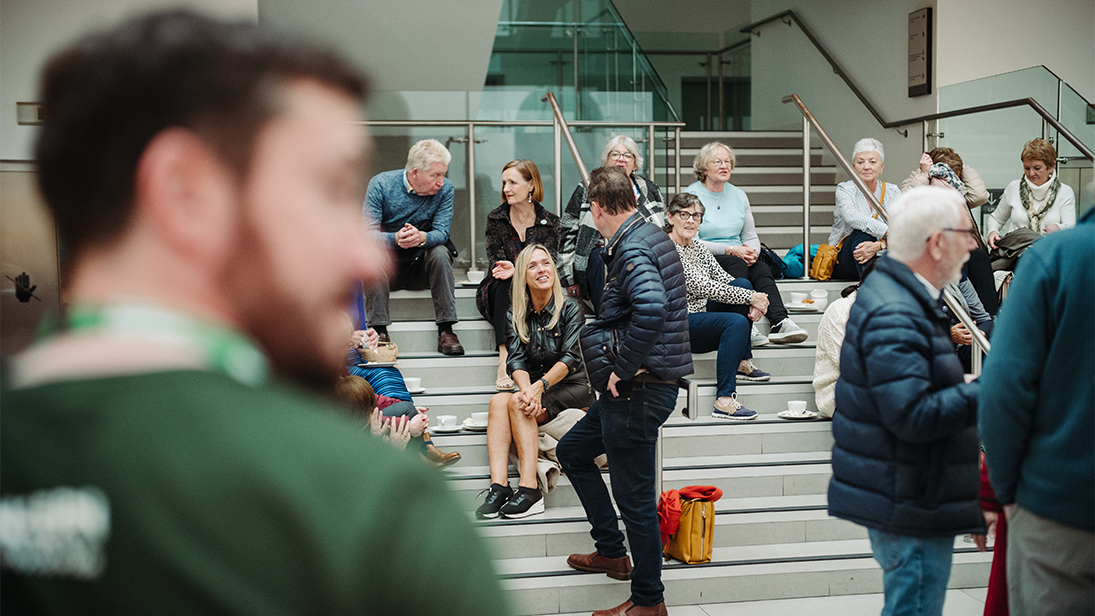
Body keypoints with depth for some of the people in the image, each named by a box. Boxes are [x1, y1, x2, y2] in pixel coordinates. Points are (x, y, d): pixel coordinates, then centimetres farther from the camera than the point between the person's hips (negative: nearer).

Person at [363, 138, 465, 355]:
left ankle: (445, 330, -27)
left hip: (422, 268, 1)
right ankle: (380, 332, -33)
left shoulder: (445, 189, -9)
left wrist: (422, 237, -41)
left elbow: (441, 233, -16)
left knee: (440, 252, -29)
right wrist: (396, 238, -42)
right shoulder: (380, 184, -14)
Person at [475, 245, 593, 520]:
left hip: (573, 387, -4)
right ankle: (498, 486, -38)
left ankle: (529, 490, -35)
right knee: (498, 401, -27)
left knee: (517, 403, -30)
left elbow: (571, 358, -14)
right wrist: (527, 389, -26)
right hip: (535, 386, 4)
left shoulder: (570, 308, -5)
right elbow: (516, 358, -5)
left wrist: (540, 386, -29)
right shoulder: (516, 313, 7)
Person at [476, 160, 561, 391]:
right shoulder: (495, 219, 2)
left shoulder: (550, 222, 0)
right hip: (498, 294, 0)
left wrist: (517, 269, -32)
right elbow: (496, 262, -4)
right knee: (503, 283, -34)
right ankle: (503, 360, -46)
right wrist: (508, 270, -31)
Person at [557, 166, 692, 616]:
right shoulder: (649, 234, 12)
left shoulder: (631, 248, -18)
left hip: (640, 388, -11)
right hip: (635, 385, 11)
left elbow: (651, 308, -37)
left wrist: (623, 368, -24)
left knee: (634, 496, 0)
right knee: (571, 451, 23)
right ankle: (612, 552, 31)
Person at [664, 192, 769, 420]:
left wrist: (752, 302, -12)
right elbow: (701, 287, -20)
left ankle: (742, 362, -1)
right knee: (736, 322, -28)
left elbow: (725, 280, 9)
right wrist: (750, 297, -19)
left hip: (701, 319, 9)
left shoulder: (698, 248, 15)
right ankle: (724, 401, -31)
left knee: (743, 283, -6)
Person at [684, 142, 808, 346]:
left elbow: (751, 236, 17)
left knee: (761, 269, -26)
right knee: (738, 265, -34)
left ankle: (781, 322, -43)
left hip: (739, 259, 5)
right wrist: (731, 250, -18)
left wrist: (752, 251, -8)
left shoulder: (738, 195, 16)